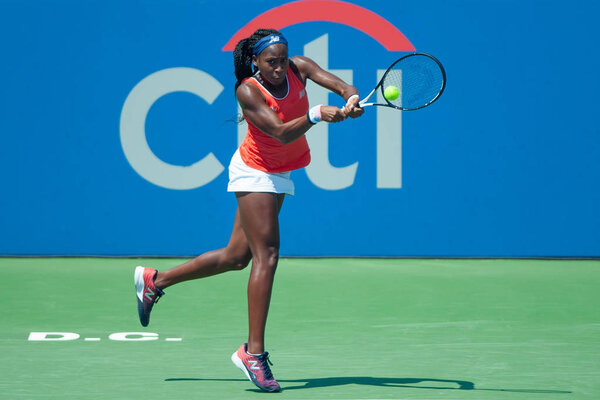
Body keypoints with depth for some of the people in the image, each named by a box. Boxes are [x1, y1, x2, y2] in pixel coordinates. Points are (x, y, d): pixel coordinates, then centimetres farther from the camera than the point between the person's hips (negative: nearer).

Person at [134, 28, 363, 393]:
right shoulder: (248, 91, -24)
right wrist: (317, 114, -48)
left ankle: (154, 281, 28)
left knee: (237, 257, 12)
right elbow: (282, 133, -33)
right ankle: (254, 352, -16)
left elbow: (338, 83, -19)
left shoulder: (298, 67, -7)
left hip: (279, 176, 7)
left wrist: (352, 99, -41)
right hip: (255, 173, -7)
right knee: (266, 255, -16)